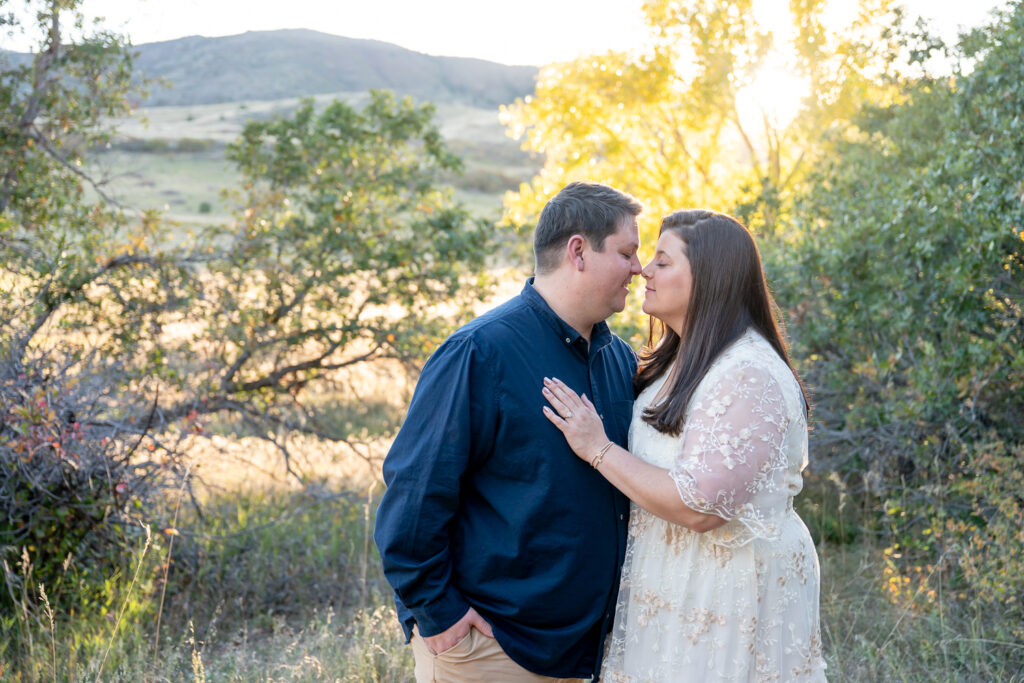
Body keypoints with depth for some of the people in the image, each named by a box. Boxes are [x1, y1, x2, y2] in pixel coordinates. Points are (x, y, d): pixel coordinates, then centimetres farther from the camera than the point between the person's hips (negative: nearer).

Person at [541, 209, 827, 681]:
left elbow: (700, 507, -28)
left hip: (727, 596, -9)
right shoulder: (681, 361, 9)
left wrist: (598, 449, -22)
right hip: (674, 585, 9)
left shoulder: (748, 376, -22)